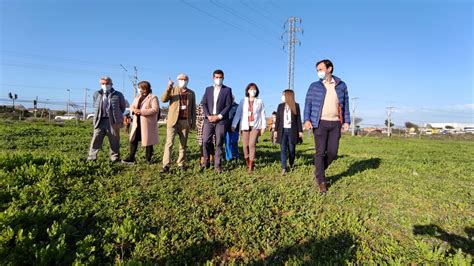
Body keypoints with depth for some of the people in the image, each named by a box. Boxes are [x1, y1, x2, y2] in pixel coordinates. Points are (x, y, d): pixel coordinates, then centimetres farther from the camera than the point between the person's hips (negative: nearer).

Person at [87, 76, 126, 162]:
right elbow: (95, 106, 25)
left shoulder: (118, 95, 2)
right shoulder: (96, 94, 11)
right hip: (100, 121, 2)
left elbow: (123, 106, 13)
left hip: (113, 121, -2)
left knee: (114, 141, 4)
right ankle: (92, 157, 9)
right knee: (96, 139, 1)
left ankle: (115, 158, 14)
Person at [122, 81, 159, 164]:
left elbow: (155, 109, -18)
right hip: (137, 123, 7)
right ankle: (131, 158, 12)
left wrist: (141, 111, -21)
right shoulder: (137, 97, 16)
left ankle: (148, 159, 13)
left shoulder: (153, 97, -7)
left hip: (147, 123, -7)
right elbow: (132, 106, 16)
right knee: (133, 140, 5)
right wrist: (134, 110, -9)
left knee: (148, 140, 2)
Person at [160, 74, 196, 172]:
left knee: (183, 145, 6)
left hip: (185, 121, 2)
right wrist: (168, 87, -20)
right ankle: (166, 165, -7)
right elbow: (163, 99, -8)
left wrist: (193, 122, 8)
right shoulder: (172, 90, 8)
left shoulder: (191, 93, 13)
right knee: (169, 143, -9)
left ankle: (181, 163, 16)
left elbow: (193, 109, 13)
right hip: (173, 120, -2)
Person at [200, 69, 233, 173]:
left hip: (221, 120, -2)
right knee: (205, 141, -5)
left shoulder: (227, 90, 6)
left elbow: (228, 105, -3)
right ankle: (206, 162, 11)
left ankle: (217, 165, 8)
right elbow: (204, 103, 8)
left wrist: (219, 116, -12)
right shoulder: (208, 89, 15)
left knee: (219, 143, 0)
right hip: (209, 119, 2)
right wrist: (208, 116, -7)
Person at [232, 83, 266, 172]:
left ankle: (251, 166, -5)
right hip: (245, 126, 1)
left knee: (252, 145, -11)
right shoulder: (243, 101, 6)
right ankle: (247, 163, 20)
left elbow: (263, 114, 7)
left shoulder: (260, 101, 6)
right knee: (245, 145, 1)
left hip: (255, 126, -1)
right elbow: (238, 113, 2)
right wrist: (234, 125, -4)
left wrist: (263, 126, 2)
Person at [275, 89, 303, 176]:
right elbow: (277, 119, 9)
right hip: (283, 130, 2)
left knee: (291, 149, 7)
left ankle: (291, 165, 31)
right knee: (283, 149, -6)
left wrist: (300, 131, -2)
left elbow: (298, 119, 2)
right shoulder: (280, 106, 8)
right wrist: (276, 130, 4)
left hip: (292, 131, -1)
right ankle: (284, 168, -7)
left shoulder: (296, 106, 1)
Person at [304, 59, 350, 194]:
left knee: (332, 152, 2)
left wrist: (347, 121, 4)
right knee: (320, 152, -2)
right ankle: (321, 181, 9)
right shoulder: (314, 86, 5)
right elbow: (308, 104, 1)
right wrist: (307, 120, -13)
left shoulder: (341, 85, 10)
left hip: (335, 123, 2)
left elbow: (345, 104, 12)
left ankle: (318, 171, 26)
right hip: (320, 123, -2)